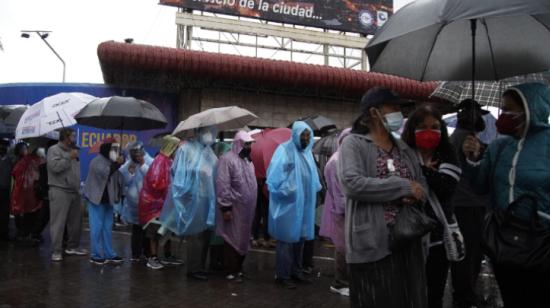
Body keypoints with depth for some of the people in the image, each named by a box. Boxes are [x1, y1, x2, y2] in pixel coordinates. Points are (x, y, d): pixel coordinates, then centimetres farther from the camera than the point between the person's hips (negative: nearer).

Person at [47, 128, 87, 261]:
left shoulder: (72, 151, 18)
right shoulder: (54, 150, -4)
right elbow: (55, 166, -20)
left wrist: (79, 186, 9)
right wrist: (69, 158, -13)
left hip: (74, 191, 7)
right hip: (59, 191, -7)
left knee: (75, 221, 11)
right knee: (58, 222, -6)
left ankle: (72, 247, 23)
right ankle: (56, 251, -3)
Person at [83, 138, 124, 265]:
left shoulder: (112, 162, 14)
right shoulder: (97, 161, -9)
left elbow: (117, 179, 16)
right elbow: (104, 173, -29)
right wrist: (117, 164, -31)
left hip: (108, 199, 8)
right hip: (97, 198, -8)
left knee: (107, 228, 10)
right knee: (97, 227, -5)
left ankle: (108, 254, 16)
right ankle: (96, 255, 1)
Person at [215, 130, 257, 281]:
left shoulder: (247, 160, 15)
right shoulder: (227, 159, -14)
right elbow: (222, 185, -19)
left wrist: (252, 205, 18)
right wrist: (225, 207, -21)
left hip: (247, 208, 8)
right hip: (234, 208, -8)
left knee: (243, 239, 14)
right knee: (233, 239, -1)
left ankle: (238, 268, 26)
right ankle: (231, 271, 9)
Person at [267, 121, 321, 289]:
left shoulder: (307, 152, 13)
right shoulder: (284, 150, -9)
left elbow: (312, 176, 18)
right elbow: (274, 176, -15)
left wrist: (314, 189, 5)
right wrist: (286, 191, -18)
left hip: (304, 204, 7)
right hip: (288, 204, -7)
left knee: (300, 237, 14)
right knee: (287, 239, -1)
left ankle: (296, 271, 26)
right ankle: (283, 276, 8)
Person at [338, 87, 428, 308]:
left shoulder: (404, 148, 17)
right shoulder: (353, 143, -4)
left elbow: (422, 184, 16)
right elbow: (352, 184, -19)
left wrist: (414, 197, -9)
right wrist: (404, 186, -16)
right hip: (372, 243, -6)